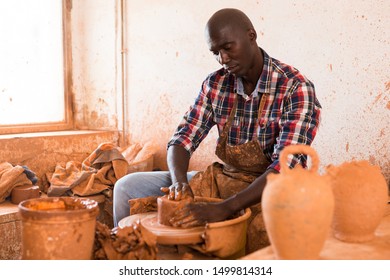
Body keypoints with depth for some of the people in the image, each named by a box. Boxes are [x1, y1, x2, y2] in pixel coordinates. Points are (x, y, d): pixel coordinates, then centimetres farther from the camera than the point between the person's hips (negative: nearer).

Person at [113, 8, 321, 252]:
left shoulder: (296, 88, -16)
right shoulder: (215, 84, 1)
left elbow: (285, 167, -24)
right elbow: (183, 139, 0)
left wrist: (224, 208, -35)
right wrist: (180, 182, -22)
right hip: (222, 179, 5)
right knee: (128, 187, -2)